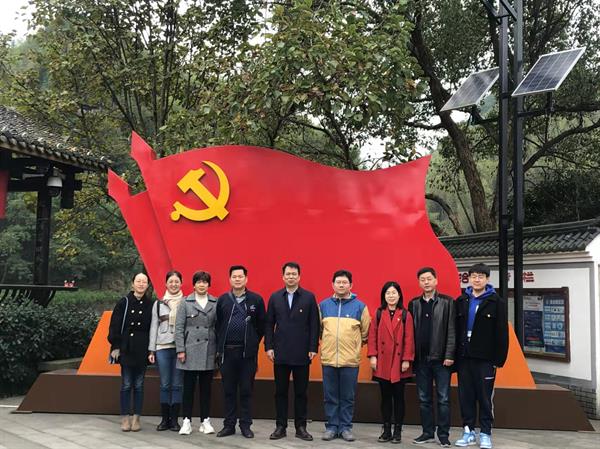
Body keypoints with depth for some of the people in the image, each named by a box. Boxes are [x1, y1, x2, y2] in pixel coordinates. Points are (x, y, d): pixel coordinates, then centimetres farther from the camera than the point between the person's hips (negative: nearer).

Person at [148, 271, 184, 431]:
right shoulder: (158, 303, 10)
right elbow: (154, 327, 10)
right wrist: (151, 350, 6)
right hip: (162, 347, 2)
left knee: (177, 385, 2)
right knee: (165, 385, 5)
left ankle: (174, 419, 10)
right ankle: (165, 419, 14)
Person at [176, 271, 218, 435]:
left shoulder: (215, 303, 5)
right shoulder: (186, 303, 2)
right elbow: (179, 327, 0)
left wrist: (219, 350, 1)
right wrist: (180, 350, -6)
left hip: (209, 352, 2)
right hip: (191, 351, -1)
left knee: (206, 387, 7)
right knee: (188, 386, 2)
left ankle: (205, 421, 16)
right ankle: (187, 421, 10)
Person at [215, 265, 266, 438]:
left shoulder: (256, 299, 0)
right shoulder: (222, 300, 5)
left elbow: (262, 325, 5)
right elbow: (218, 325, 8)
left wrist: (254, 342, 3)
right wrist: (219, 346, 5)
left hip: (248, 352, -1)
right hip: (227, 351, 2)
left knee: (246, 390, 5)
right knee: (228, 391, 9)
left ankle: (245, 425, 15)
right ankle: (229, 425, 18)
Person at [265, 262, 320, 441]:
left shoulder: (309, 297, 0)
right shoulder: (275, 297, 6)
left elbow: (314, 325, -1)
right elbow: (269, 324, 6)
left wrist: (313, 348, -6)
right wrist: (269, 347, -1)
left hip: (302, 353, -1)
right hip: (280, 353, 2)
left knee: (301, 392, 6)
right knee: (280, 392, 8)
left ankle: (301, 427, 15)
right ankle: (280, 427, 16)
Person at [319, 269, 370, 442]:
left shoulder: (360, 306, 0)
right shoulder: (323, 305, 5)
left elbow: (365, 332, 7)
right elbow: (318, 328, 15)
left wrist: (354, 345, 9)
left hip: (350, 360, -1)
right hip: (328, 359, 1)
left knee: (347, 397, 7)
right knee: (330, 397, 8)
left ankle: (346, 427, 17)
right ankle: (331, 426, 18)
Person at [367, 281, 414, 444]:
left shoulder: (405, 315, 0)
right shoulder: (378, 314, 5)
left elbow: (409, 339, -3)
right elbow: (372, 336, 3)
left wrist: (406, 360, -8)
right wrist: (372, 356, -5)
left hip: (399, 363, -2)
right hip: (382, 362, 2)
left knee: (398, 396, 5)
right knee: (385, 397, 8)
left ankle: (397, 431, 12)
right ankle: (386, 430, 15)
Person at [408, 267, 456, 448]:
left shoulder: (447, 302, -1)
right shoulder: (414, 304, 9)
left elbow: (451, 331, -5)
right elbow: (410, 332, 7)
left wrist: (449, 355, -11)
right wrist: (410, 356, 1)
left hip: (441, 358, -3)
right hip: (421, 359, 3)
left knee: (443, 399, 2)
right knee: (424, 399, 10)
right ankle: (428, 433, 20)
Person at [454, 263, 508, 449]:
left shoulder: (496, 302, -3)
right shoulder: (461, 301, 7)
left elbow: (502, 333, -5)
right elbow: (455, 330, 5)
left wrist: (499, 359, -9)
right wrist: (454, 355, 1)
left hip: (485, 358, -3)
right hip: (464, 357, 4)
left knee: (484, 397, 4)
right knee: (465, 396, 9)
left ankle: (485, 433, 14)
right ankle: (468, 431, 19)